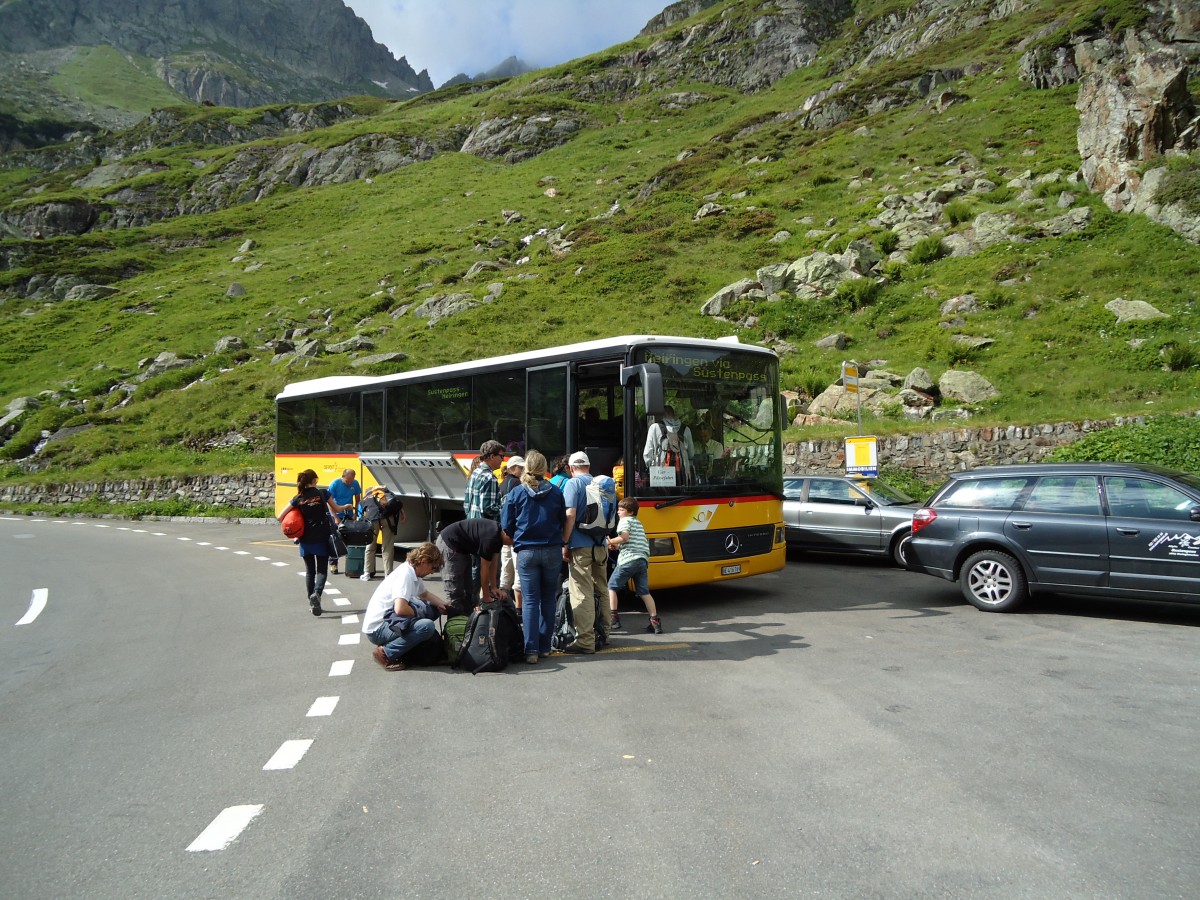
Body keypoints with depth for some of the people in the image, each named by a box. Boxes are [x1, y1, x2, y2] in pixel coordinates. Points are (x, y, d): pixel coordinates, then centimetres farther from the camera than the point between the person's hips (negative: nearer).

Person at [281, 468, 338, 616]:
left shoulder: (298, 498, -1)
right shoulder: (322, 493, -5)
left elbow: (281, 517, 0)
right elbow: (335, 510, 7)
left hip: (306, 540, 2)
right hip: (322, 538, -2)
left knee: (309, 571, 14)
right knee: (322, 570, 5)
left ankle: (312, 603, 14)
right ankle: (316, 593, -22)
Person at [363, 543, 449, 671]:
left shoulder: (413, 572, 8)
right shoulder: (405, 574, -21)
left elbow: (425, 594, 27)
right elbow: (400, 609, -31)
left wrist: (446, 606, 13)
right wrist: (417, 613, -11)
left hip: (388, 620, 10)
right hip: (377, 630, -10)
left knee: (432, 609, 12)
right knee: (427, 626, -27)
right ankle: (386, 653, -14)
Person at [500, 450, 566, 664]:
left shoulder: (516, 493, -3)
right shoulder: (556, 493, 0)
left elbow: (506, 526, 1)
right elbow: (563, 521, 8)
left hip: (526, 552, -1)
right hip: (552, 551, 1)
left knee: (530, 600, 2)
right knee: (548, 599, 12)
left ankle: (531, 650, -3)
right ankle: (545, 646, 16)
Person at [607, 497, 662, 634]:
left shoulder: (625, 521, 1)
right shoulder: (638, 522, 26)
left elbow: (624, 536, -15)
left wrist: (611, 542, -2)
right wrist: (618, 546, 19)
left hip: (628, 559, -7)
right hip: (643, 560, 7)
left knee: (611, 587, 7)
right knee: (644, 592, 9)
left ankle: (613, 617, 2)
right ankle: (655, 621, 0)